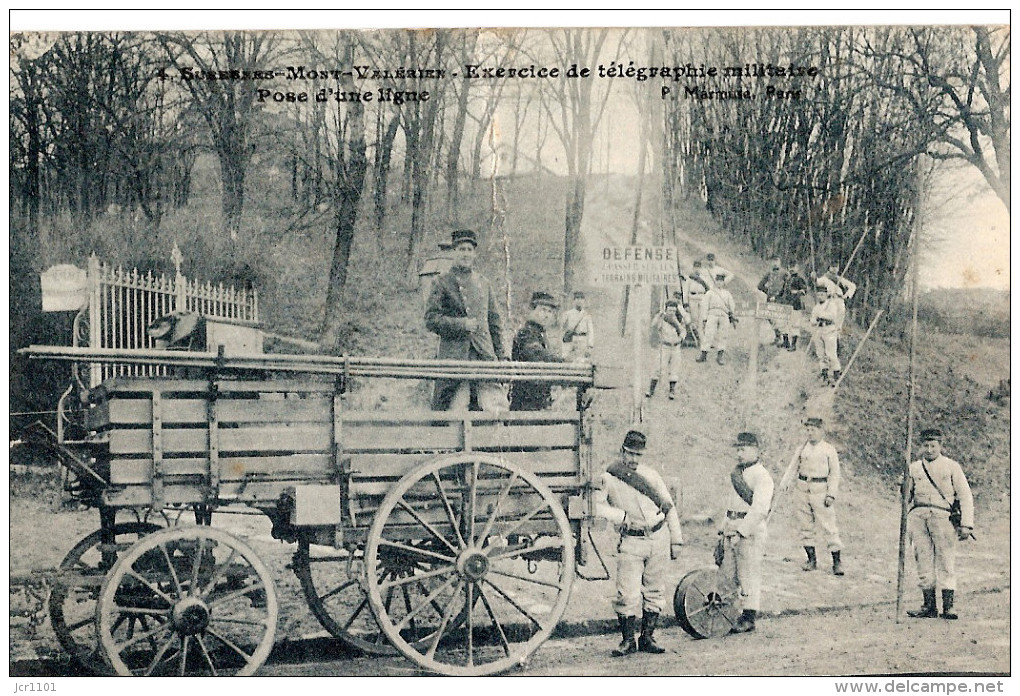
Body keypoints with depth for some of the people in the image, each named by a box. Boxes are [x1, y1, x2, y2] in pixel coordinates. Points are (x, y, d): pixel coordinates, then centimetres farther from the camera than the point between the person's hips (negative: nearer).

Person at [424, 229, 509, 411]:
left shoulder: (484, 284, 18)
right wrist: (462, 324, -11)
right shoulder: (442, 283, 5)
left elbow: (495, 322, 20)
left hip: (485, 355, 3)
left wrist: (501, 356, 13)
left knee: (497, 407, -7)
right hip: (453, 356, -3)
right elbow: (431, 320, -3)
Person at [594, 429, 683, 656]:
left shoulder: (650, 474, 8)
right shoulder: (608, 478, -3)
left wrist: (676, 540, 9)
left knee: (655, 591, 7)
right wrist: (623, 516, -16)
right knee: (628, 593, -8)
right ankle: (628, 641, 5)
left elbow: (670, 507, 12)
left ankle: (647, 638, 18)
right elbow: (597, 505, -14)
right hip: (631, 542, -3)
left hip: (659, 537, 3)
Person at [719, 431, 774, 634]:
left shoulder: (762, 476, -9)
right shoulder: (738, 473, 18)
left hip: (751, 531, -8)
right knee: (725, 576, 7)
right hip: (732, 530, 8)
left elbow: (759, 509, -19)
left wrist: (741, 530, -24)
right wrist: (724, 529, 16)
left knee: (749, 577, -4)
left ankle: (748, 618, 3)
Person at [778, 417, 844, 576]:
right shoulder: (801, 449, 11)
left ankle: (837, 562, -1)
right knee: (805, 526, 7)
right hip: (802, 490, 4)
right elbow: (793, 468, 10)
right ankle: (811, 559, 17)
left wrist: (831, 494, -9)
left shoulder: (829, 450, 1)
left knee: (828, 526, -6)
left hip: (821, 491, -4)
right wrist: (785, 482, -8)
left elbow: (834, 473, 0)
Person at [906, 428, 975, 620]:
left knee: (946, 562, -7)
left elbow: (965, 496, 5)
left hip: (942, 515, -3)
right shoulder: (914, 468, 17)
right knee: (923, 561, 0)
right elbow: (907, 497, 23)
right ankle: (929, 606, 6)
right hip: (918, 516, 3)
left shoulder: (951, 466, 9)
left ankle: (948, 607, -5)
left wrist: (966, 524, -3)